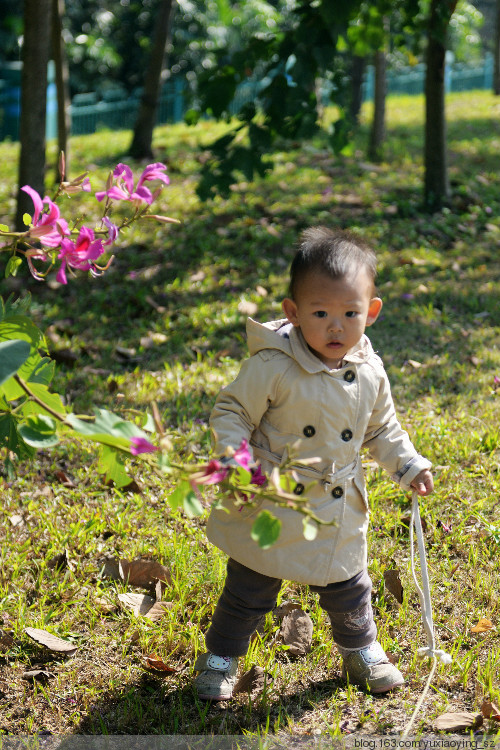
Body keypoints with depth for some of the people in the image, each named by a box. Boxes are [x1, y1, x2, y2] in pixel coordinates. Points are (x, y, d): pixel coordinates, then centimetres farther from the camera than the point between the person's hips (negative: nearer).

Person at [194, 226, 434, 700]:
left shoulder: (370, 373, -5)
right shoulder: (273, 366, -23)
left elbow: (381, 429, 11)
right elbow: (231, 410, -15)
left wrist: (409, 466, 5)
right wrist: (234, 458, -29)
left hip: (339, 511, 4)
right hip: (271, 508, -4)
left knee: (347, 589, 22)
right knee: (249, 590, 11)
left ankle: (361, 649, 48)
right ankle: (221, 656, 35)